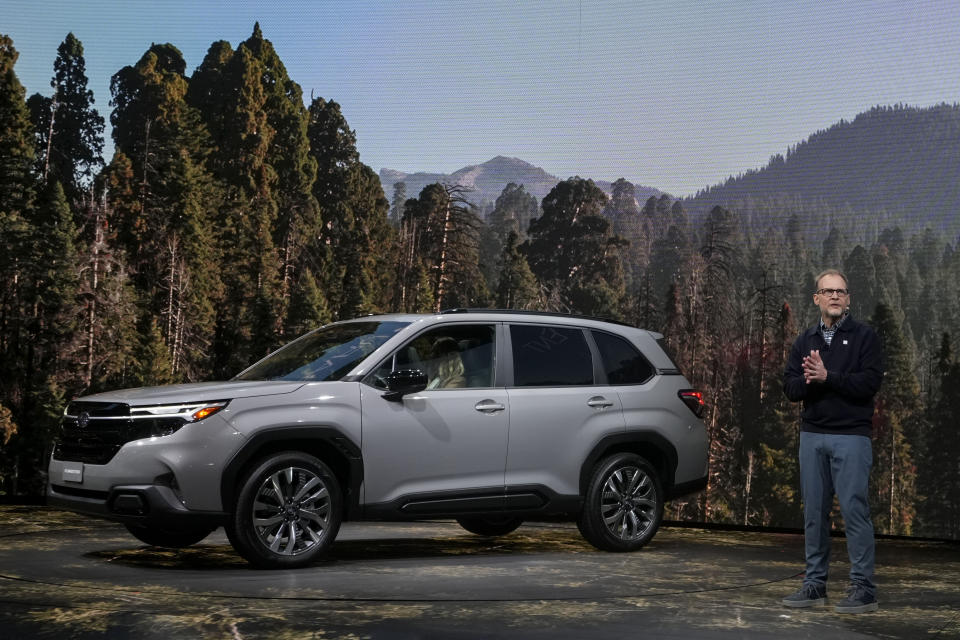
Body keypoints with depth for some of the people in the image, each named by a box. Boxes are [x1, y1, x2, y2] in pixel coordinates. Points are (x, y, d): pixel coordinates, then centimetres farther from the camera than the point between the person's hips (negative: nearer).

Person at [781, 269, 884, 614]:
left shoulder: (864, 337, 1)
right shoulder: (805, 341, 14)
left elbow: (870, 382, -12)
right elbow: (790, 387, 5)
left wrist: (827, 377, -18)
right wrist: (808, 380, -16)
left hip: (851, 436, -5)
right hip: (812, 436, 5)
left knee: (854, 509, -7)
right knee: (814, 512, 7)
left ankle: (863, 588, -1)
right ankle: (815, 584, 15)